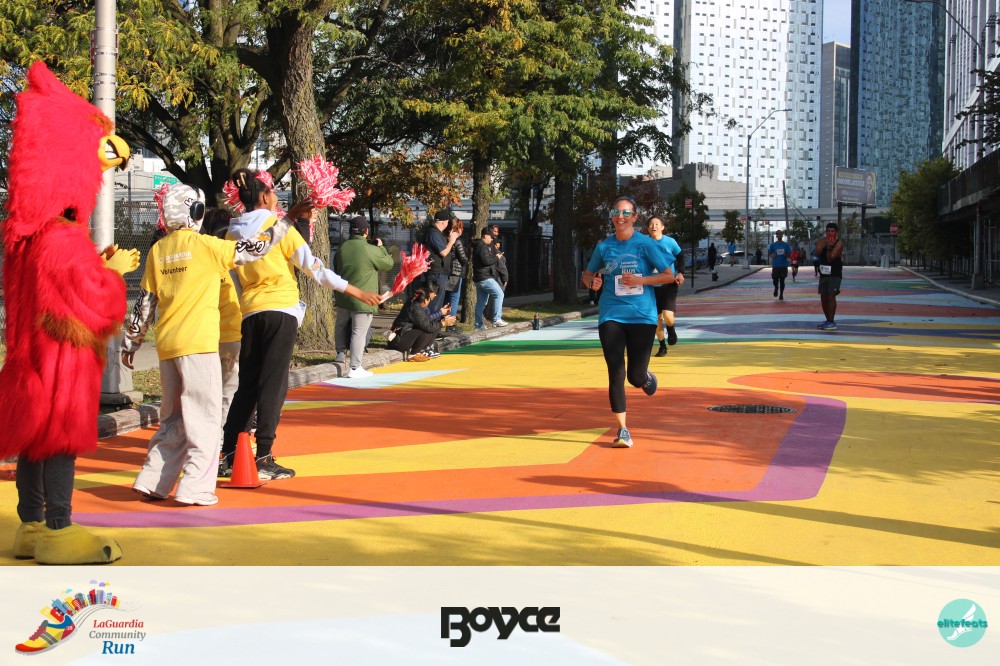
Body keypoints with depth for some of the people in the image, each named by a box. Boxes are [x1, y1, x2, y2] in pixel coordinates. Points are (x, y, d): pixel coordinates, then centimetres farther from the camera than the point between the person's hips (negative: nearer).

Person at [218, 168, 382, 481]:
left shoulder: (234, 233, 10)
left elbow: (234, 281, 15)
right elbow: (313, 268, -7)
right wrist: (359, 293, -2)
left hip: (250, 312, 5)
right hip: (280, 310, -5)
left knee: (247, 385, 12)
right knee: (273, 384, -5)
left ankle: (226, 455, 12)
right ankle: (263, 459, -8)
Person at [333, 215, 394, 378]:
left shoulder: (342, 248, -1)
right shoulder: (371, 250, -17)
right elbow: (388, 264, -2)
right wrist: (381, 247, 12)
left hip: (343, 296, 5)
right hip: (362, 299, -5)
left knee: (341, 325, 27)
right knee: (359, 333, -2)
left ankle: (340, 352, 36)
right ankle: (355, 368, -1)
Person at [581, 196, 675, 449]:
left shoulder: (645, 244, -4)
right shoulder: (604, 246, 4)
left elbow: (669, 276, -3)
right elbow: (588, 274, 18)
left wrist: (640, 280, -16)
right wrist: (592, 282, -5)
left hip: (642, 315, -2)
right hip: (611, 315, 2)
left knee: (636, 377, 0)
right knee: (616, 373, -6)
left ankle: (646, 377, 39)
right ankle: (622, 430, 2)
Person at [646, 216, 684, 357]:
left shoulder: (670, 242, -7)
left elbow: (680, 257, 3)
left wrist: (680, 273, -10)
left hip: (669, 284, -2)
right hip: (652, 286, 2)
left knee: (668, 316, -18)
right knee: (657, 318, 5)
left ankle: (671, 330, 17)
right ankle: (662, 346, 23)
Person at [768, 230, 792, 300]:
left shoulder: (786, 245, 5)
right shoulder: (773, 245, 5)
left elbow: (789, 255, 6)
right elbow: (769, 254, 11)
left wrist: (785, 255, -16)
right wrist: (772, 255, -11)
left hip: (783, 266, 0)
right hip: (775, 266, 0)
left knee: (782, 280, 2)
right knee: (775, 280, -1)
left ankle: (781, 294, 12)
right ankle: (776, 288, 31)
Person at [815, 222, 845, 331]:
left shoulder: (839, 243, -9)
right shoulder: (821, 241, 6)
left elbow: (831, 258, -17)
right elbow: (817, 253, -12)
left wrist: (829, 247, -27)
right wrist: (825, 245, -23)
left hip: (835, 274, -6)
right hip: (824, 273, 6)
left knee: (831, 296, -15)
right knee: (823, 298, 9)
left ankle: (832, 322, -14)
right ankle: (828, 321, 21)